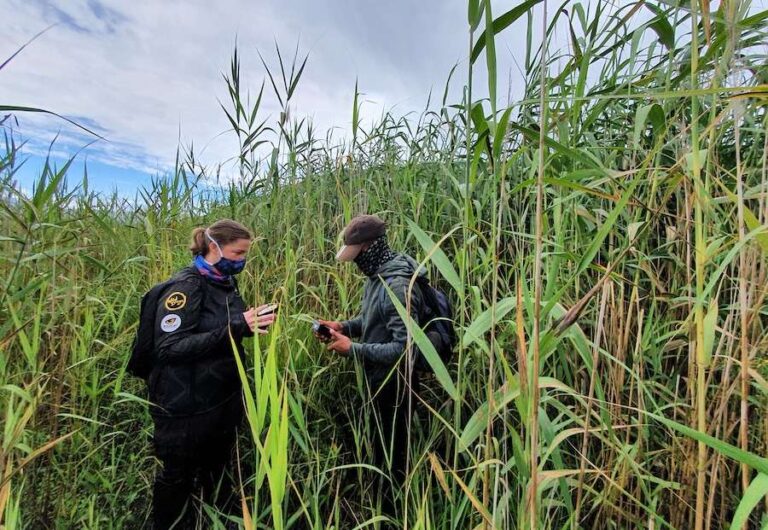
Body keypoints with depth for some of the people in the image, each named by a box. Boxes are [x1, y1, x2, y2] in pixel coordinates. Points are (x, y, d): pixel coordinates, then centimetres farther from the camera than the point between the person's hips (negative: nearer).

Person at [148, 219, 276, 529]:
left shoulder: (226, 283, 5)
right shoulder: (186, 286, -19)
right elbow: (169, 347, -26)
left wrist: (252, 325, -4)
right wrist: (234, 328, -32)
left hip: (223, 399, 8)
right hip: (186, 406, -7)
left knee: (218, 469, 25)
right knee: (178, 477, 15)